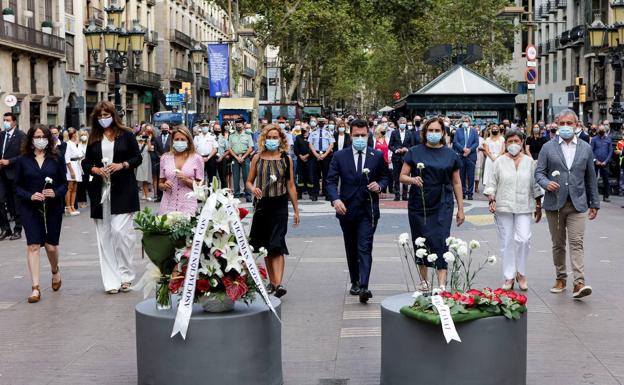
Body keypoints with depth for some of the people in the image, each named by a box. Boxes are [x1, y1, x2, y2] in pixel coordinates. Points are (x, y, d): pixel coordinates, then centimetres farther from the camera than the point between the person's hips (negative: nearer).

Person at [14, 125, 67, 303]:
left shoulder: (57, 159, 3)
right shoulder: (22, 161, 3)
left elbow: (64, 184, 4)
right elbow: (17, 186, 3)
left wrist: (55, 193, -17)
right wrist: (30, 196, -15)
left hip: (53, 208, 1)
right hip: (30, 208, 0)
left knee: (51, 246, 3)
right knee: (33, 245, -8)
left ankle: (55, 271, 36)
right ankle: (35, 288, -7)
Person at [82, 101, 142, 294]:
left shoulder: (126, 135, 3)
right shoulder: (94, 139, 11)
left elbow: (138, 158, 3)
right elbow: (86, 163, 14)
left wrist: (122, 165, -14)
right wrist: (95, 169, -7)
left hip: (123, 191, -4)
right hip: (101, 191, 4)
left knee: (120, 231, -14)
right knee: (105, 236, 2)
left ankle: (125, 274, 1)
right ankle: (111, 281, 7)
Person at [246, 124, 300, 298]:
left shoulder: (286, 159, 3)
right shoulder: (257, 158, 5)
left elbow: (291, 186, 6)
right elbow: (249, 181, 10)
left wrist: (296, 210, 7)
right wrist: (253, 189, -13)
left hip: (280, 205, -2)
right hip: (262, 205, 3)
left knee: (277, 245, -12)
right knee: (266, 246, 9)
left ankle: (278, 283, -19)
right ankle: (272, 281, 21)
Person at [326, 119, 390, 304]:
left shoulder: (377, 156, 2)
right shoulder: (340, 156, 1)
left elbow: (384, 177, 11)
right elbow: (331, 181, -2)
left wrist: (379, 186, -12)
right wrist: (335, 199, -20)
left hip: (368, 210, -2)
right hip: (346, 209, 2)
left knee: (365, 248, -12)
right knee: (351, 249, 15)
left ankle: (364, 287, -19)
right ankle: (355, 282, 30)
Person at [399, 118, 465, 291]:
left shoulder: (451, 155, 6)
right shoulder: (415, 152, 3)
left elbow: (456, 183, 9)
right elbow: (402, 176, 2)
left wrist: (460, 208, 8)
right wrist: (413, 179, -20)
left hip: (442, 206, -1)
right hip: (418, 205, 1)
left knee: (441, 242, -10)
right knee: (421, 242, 8)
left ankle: (442, 285, -13)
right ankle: (424, 281, 24)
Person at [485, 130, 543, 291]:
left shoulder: (529, 161, 7)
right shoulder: (500, 162, 4)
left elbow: (535, 185, 11)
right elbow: (492, 184, 5)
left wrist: (538, 206, 10)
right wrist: (491, 200, -8)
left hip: (524, 207, 0)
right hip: (504, 207, 0)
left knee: (523, 239, -12)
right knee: (507, 242, 2)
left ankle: (521, 273, 8)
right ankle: (509, 277, 11)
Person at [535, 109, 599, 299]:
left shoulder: (585, 148, 8)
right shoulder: (548, 147, 4)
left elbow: (590, 177, 11)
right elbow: (539, 172, 3)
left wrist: (594, 203, 11)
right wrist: (546, 183, -20)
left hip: (577, 204, -1)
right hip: (554, 203, 1)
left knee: (576, 242, -11)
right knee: (558, 244, 10)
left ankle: (579, 283, -17)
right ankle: (561, 278, 23)